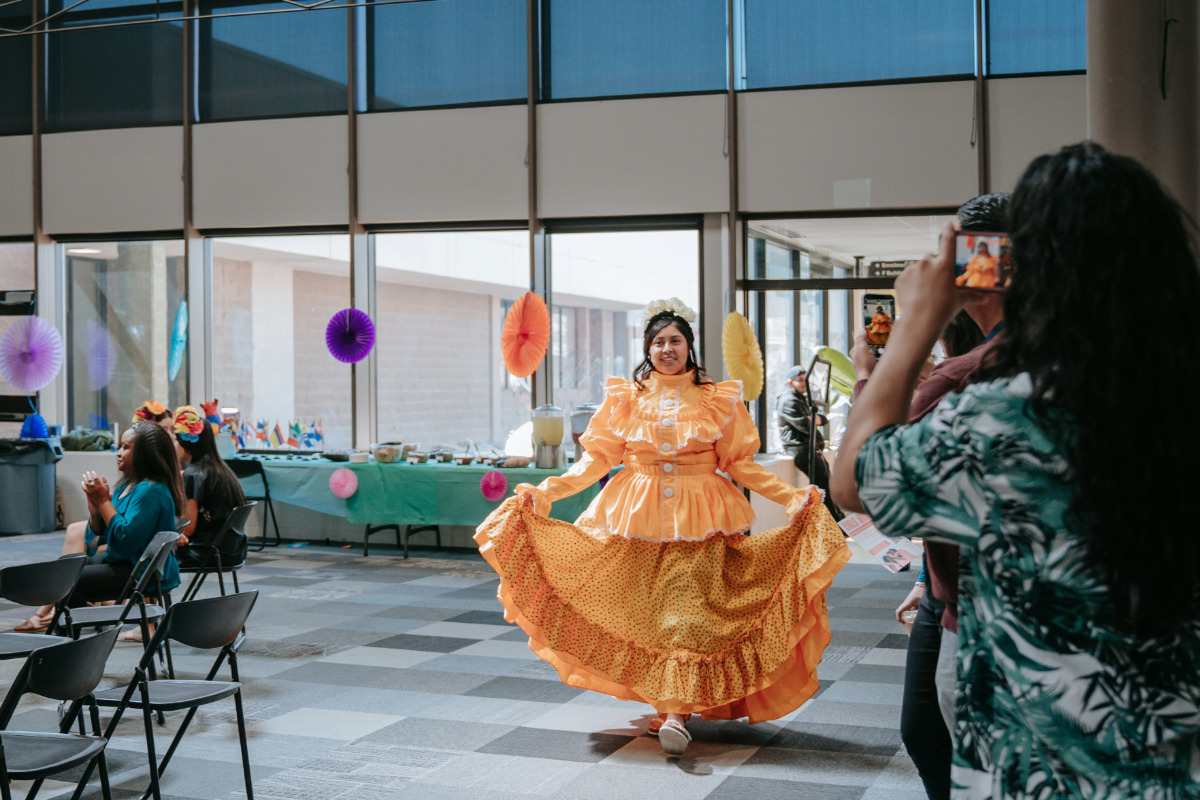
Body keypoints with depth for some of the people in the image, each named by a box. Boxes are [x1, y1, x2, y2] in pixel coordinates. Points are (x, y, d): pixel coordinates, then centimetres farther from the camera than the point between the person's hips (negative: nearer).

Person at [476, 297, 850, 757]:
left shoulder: (717, 400, 8)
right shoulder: (626, 398, 9)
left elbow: (740, 463, 7)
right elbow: (597, 458, 8)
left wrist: (790, 496, -5)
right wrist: (547, 491, -4)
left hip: (700, 522, -1)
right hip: (637, 518, 2)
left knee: (689, 611, -12)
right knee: (645, 611, -2)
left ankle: (674, 711, -15)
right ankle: (674, 706, 10)